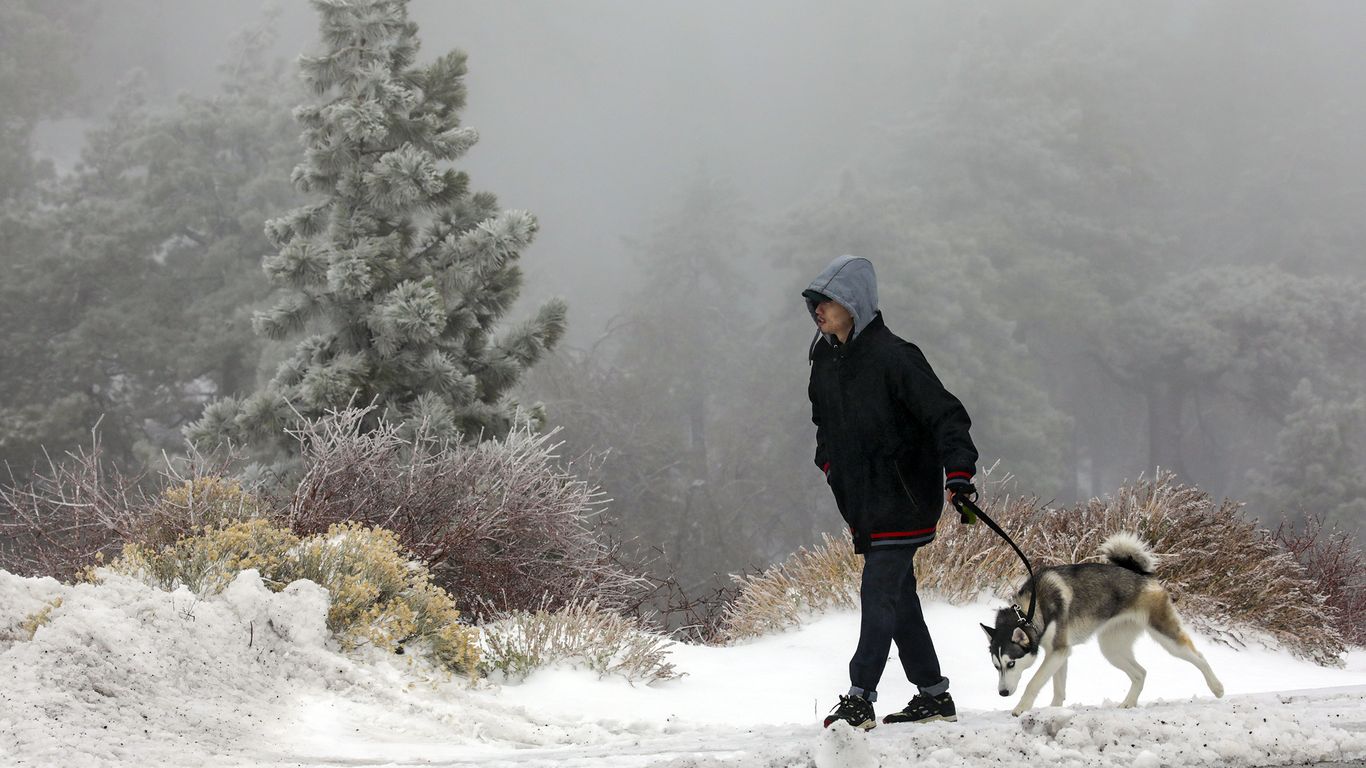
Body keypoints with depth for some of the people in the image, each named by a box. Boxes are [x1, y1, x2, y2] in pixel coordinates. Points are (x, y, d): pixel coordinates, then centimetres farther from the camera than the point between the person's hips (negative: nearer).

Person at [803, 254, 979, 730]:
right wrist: (829, 460, 15)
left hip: (902, 498, -8)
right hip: (862, 501, 8)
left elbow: (944, 414, -19)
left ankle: (860, 699, -13)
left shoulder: (892, 356, -15)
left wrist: (959, 471, -29)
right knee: (898, 599, 10)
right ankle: (934, 695, 18)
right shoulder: (825, 359, 10)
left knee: (878, 593, -12)